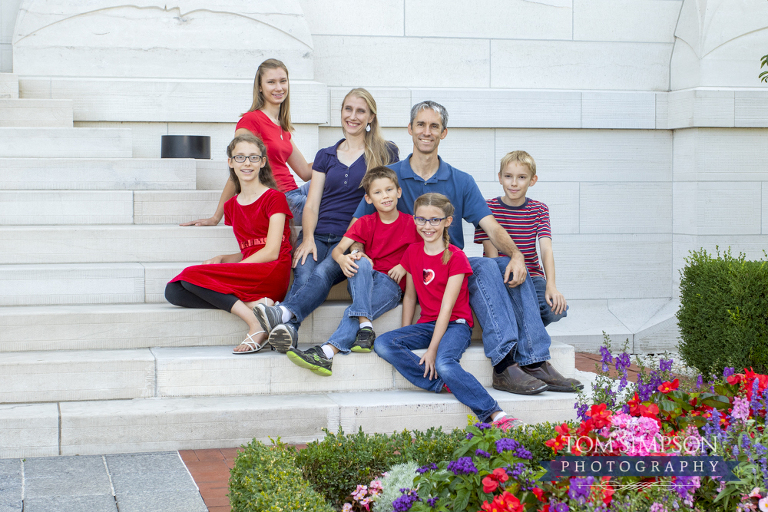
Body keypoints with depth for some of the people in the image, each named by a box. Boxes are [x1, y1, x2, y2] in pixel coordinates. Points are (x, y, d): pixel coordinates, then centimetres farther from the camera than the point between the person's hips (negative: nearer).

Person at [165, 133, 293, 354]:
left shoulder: (274, 198, 0)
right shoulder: (231, 206, 20)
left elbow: (271, 252, -8)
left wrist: (225, 267, -11)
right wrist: (221, 260, 1)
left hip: (273, 275, -7)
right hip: (250, 276, 7)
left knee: (191, 275, -23)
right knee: (174, 292, -14)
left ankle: (255, 323, -26)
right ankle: (255, 304, -25)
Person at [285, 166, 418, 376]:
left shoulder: (410, 223, 4)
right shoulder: (365, 223, 9)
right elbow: (338, 249, -1)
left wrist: (405, 267, -10)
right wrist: (342, 259, -26)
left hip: (391, 284, -2)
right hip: (363, 281, 2)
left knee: (354, 311, -31)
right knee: (361, 262, -34)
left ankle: (327, 351, -47)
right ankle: (365, 328, -40)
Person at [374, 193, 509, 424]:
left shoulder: (456, 257, -10)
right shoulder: (412, 252, 8)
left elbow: (447, 306, -15)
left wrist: (432, 348, -20)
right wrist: (405, 335, 6)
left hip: (456, 324, -6)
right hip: (426, 324, 6)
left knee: (444, 363, -36)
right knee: (383, 344, -21)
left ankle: (495, 415, -34)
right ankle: (441, 383, -21)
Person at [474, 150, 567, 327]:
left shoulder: (539, 210, 6)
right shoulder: (488, 208, -2)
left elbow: (546, 249, -9)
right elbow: (492, 255, -8)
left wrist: (551, 286, -27)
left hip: (532, 276, 3)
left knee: (556, 309, -26)